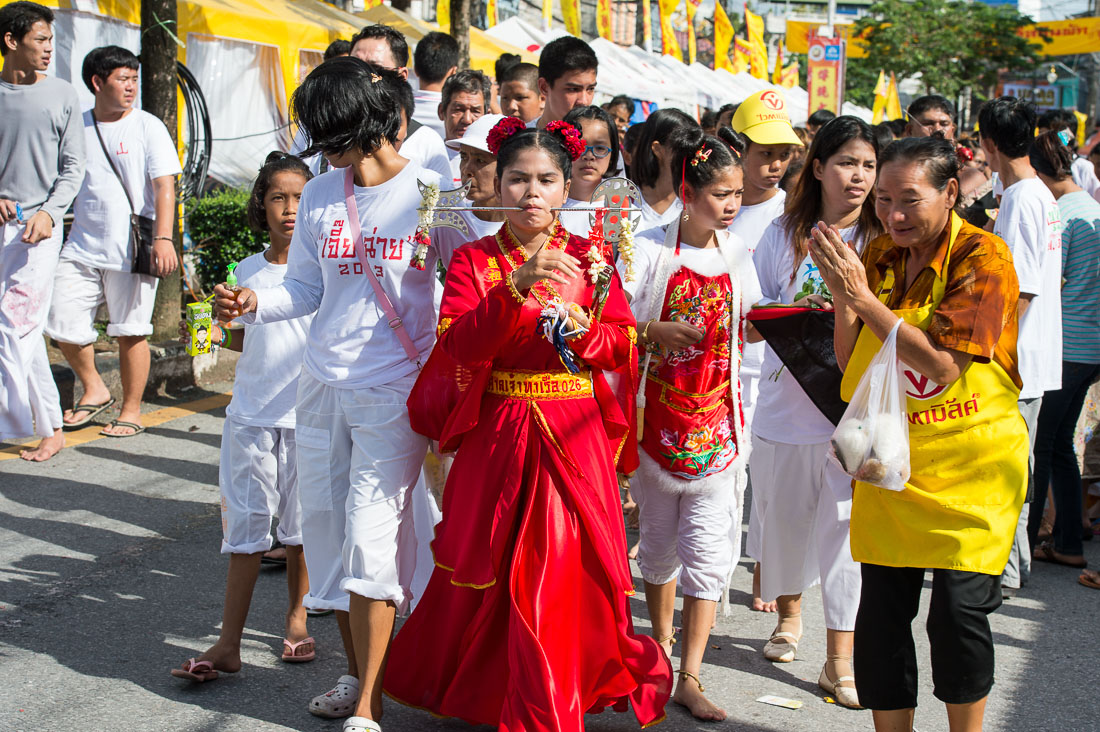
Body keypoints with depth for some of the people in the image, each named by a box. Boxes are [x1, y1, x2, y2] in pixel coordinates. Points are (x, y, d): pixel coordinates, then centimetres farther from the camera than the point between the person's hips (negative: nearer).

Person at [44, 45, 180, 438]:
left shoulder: (148, 127, 0)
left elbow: (164, 186, -6)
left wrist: (163, 238, -17)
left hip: (132, 249, -3)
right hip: (81, 247, 4)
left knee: (130, 331, 1)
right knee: (62, 324, 1)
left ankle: (131, 410, 15)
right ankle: (94, 390, 24)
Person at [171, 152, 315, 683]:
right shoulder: (249, 270, 7)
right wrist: (210, 333, -1)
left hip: (306, 416, -2)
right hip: (251, 414, 2)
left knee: (301, 524, 8)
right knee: (245, 524, 1)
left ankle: (296, 619, 27)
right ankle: (228, 643, 1)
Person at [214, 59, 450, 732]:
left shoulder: (429, 191, -7)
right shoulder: (320, 196, 6)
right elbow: (305, 288, 11)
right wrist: (253, 303, -8)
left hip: (396, 387, -5)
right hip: (324, 384, 5)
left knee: (371, 532, -8)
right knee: (326, 522, 10)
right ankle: (358, 673, 28)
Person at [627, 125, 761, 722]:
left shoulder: (736, 256, 4)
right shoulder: (650, 251, -6)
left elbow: (745, 329, 13)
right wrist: (654, 331, -24)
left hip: (718, 420, 2)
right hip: (660, 417, -2)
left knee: (709, 543, -4)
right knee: (659, 535, 13)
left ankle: (690, 678, -1)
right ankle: (662, 640, 35)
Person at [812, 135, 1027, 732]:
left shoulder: (984, 258, -12)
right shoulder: (878, 256, 4)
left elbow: (943, 364, -21)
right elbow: (851, 364, 5)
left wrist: (863, 297, -21)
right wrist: (841, 298, -11)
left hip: (969, 465, -5)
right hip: (891, 460, 5)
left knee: (959, 613, -6)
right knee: (881, 614, 4)